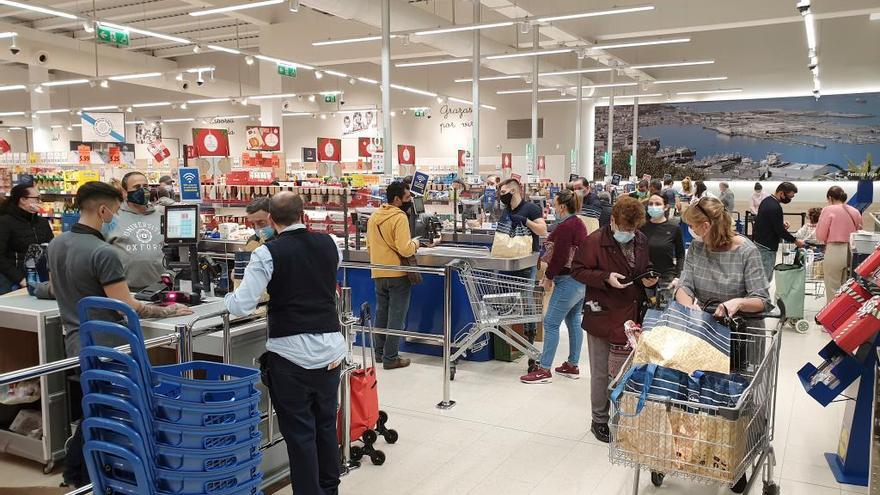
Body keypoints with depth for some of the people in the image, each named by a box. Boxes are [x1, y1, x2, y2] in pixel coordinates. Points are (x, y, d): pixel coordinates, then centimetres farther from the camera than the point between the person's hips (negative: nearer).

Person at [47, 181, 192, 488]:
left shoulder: (56, 244, 4)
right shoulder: (104, 253, -23)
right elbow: (126, 308, -24)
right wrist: (167, 311, -13)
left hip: (75, 343, 9)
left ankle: (73, 475, 35)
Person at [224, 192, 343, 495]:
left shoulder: (267, 254, -10)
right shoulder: (329, 244, 3)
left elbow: (241, 307, -12)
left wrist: (228, 298, 10)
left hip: (290, 353, -5)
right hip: (330, 348, 5)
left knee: (299, 431, 6)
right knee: (326, 424, 20)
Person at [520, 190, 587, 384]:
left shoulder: (565, 226, -17)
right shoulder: (578, 224, 13)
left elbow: (559, 257, -20)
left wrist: (548, 277, -7)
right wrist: (550, 273, 11)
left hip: (569, 281, -10)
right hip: (582, 279, 10)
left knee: (551, 323, -5)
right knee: (573, 321, 15)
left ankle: (544, 369, -1)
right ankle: (572, 366, 23)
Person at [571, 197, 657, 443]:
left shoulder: (640, 240, 5)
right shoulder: (595, 241, -14)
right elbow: (578, 270, -10)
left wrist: (648, 277, -2)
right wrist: (605, 278, -22)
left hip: (632, 317, 5)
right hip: (603, 318, -5)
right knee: (601, 372, 8)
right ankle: (599, 420, 24)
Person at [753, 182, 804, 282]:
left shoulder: (767, 200, 9)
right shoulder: (775, 207, -22)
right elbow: (780, 230, -18)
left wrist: (781, 222, 8)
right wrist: (795, 241, -6)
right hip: (767, 247, -10)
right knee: (765, 278, -7)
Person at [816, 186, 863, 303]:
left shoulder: (829, 210, -7)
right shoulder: (855, 212, 9)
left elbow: (820, 236, -8)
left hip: (835, 252, -5)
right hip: (853, 253, 6)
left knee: (833, 292, 2)